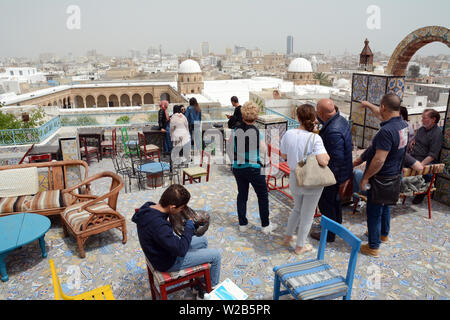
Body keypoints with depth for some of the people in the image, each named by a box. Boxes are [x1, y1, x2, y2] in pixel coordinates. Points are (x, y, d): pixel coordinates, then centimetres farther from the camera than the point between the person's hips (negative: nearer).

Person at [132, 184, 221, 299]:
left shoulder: (148, 208, -12)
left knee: (203, 240, 20)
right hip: (168, 262, -8)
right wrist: (189, 227, -20)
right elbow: (181, 250, -32)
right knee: (216, 255, 0)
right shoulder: (158, 225, -40)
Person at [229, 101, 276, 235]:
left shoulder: (236, 130, -3)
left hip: (238, 167, 4)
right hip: (254, 168, -4)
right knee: (263, 196, 11)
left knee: (242, 195, 17)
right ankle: (266, 225, 18)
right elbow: (263, 151, -11)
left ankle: (242, 224, 23)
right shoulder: (257, 132, -16)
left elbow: (229, 147, 8)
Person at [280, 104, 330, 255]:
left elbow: (284, 155, 2)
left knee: (297, 209, 29)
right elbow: (323, 161, -29)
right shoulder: (315, 138, -23)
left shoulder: (288, 134, -10)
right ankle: (300, 246, 31)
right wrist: (327, 156, -8)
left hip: (294, 179, 5)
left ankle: (288, 237, 42)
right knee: (307, 214, 15)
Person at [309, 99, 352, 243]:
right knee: (334, 199, 27)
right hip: (340, 171, 10)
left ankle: (329, 234, 22)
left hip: (334, 173, -10)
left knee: (326, 203, 6)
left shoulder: (333, 131, -32)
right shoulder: (341, 119, -1)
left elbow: (337, 159, -29)